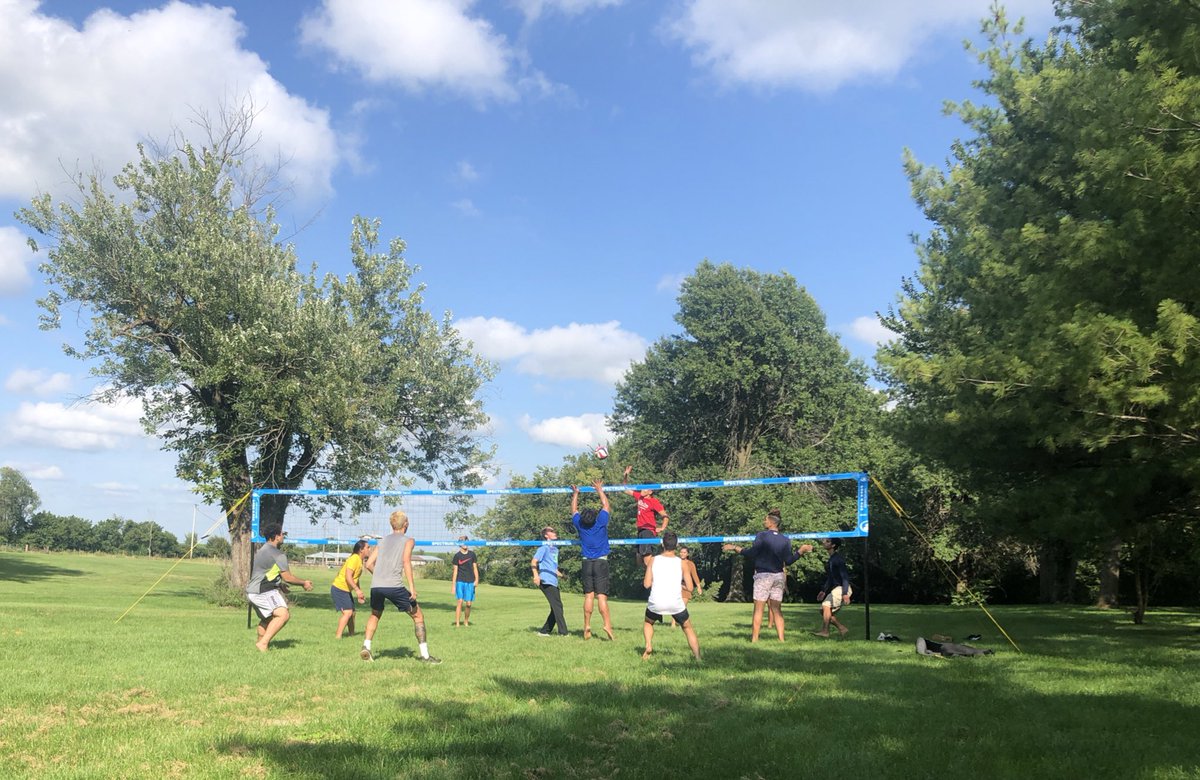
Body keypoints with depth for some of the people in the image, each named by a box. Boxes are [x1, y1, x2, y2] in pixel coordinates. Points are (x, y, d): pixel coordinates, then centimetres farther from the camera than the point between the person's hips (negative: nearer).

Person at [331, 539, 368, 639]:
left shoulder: (359, 560, 11)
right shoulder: (354, 559, -19)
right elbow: (348, 577, -28)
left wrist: (359, 594, 19)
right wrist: (357, 590, -32)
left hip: (346, 590, 10)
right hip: (339, 589, -10)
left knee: (352, 613, 14)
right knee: (347, 612, -18)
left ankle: (352, 635, 27)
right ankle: (338, 636, -16)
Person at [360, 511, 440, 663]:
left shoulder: (382, 541, 23)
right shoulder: (408, 540, 9)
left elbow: (369, 564, 18)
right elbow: (406, 561, -8)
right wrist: (411, 586, -11)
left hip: (376, 586, 5)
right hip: (394, 586, -5)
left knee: (375, 615, 30)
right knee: (418, 616, 9)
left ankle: (366, 647, 11)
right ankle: (425, 655, 5)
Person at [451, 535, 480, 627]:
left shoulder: (472, 554, 7)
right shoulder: (457, 555, 2)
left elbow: (475, 568, 10)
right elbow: (455, 570, 3)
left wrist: (477, 579, -3)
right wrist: (453, 585, 1)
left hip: (470, 582, 2)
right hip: (460, 581, -2)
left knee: (468, 603, 2)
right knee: (460, 601, -11)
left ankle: (466, 622, 19)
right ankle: (457, 623, -7)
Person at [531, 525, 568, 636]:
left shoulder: (555, 549, 21)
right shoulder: (544, 547, -4)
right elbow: (534, 562, -12)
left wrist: (561, 575, 25)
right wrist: (536, 575, -26)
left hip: (553, 582, 9)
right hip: (546, 581, -9)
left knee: (556, 608, 11)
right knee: (557, 606, -13)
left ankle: (544, 631, 18)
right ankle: (563, 632, -13)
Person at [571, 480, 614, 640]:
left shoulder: (580, 525, -3)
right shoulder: (601, 523, -9)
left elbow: (574, 510, 14)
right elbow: (606, 506, 5)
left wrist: (575, 494, 26)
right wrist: (600, 490, 16)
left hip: (587, 563, 3)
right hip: (601, 562, -3)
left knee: (588, 595, 6)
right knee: (601, 595, -7)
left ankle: (587, 626, 3)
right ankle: (607, 624, -15)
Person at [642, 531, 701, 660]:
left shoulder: (654, 560, 3)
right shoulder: (681, 562, 3)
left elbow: (646, 584, 1)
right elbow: (689, 587, 1)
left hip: (656, 603, 0)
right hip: (676, 603, 0)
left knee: (648, 623, 30)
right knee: (688, 628, 21)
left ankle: (648, 646, 7)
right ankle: (698, 657, 10)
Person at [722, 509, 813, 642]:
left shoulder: (762, 535, -8)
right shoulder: (785, 540, 4)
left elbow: (751, 553, -13)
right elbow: (788, 561, 1)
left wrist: (734, 548, -4)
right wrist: (800, 551, 14)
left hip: (763, 576, -4)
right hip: (778, 576, 4)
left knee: (758, 609, 0)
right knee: (777, 609, 9)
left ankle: (754, 638, 0)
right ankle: (781, 638, 5)